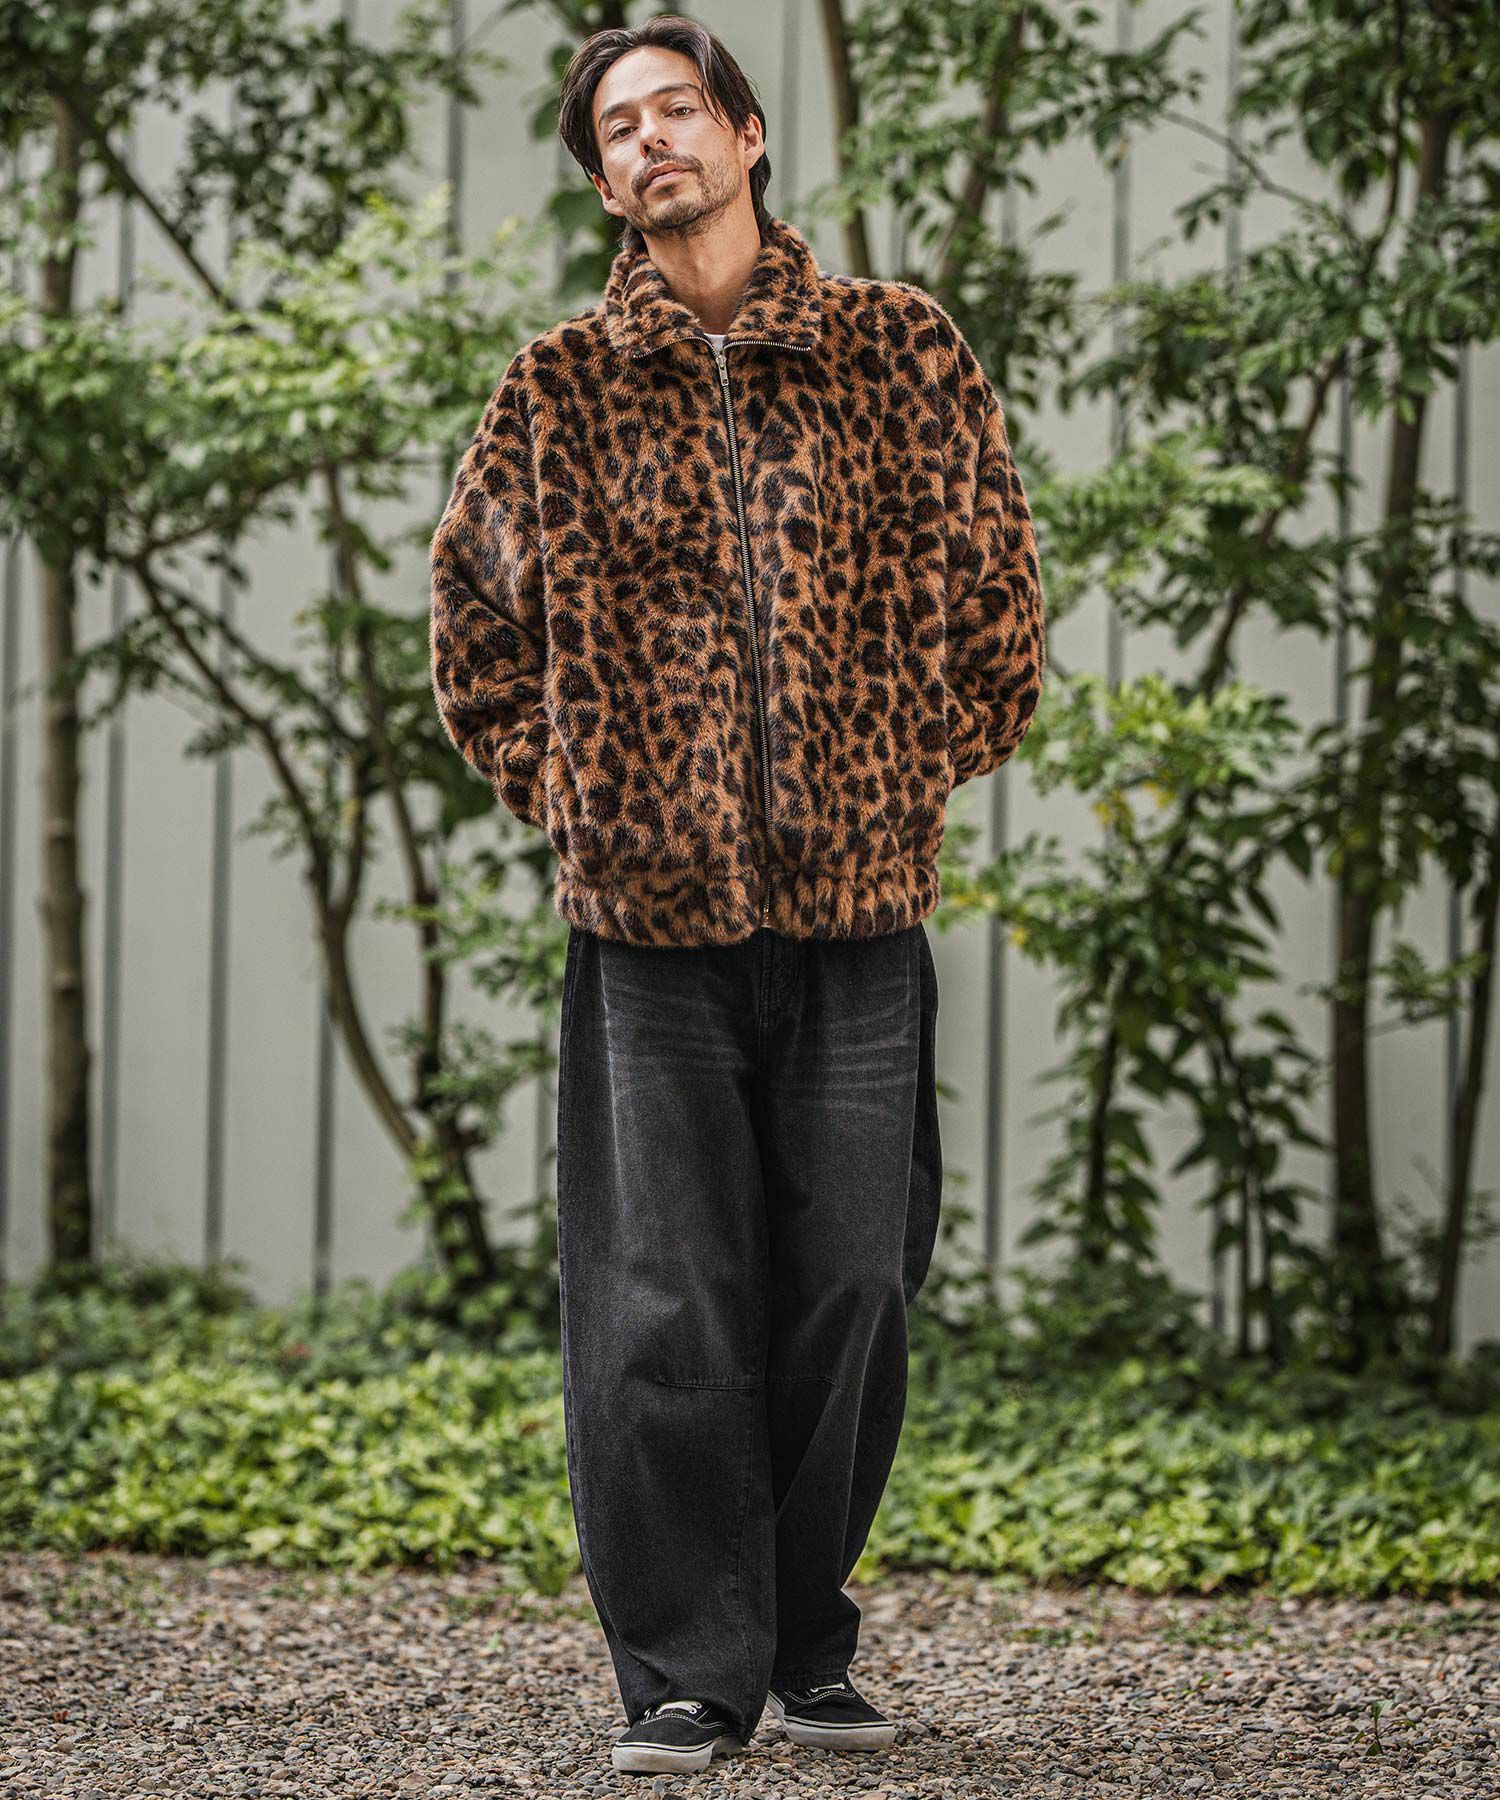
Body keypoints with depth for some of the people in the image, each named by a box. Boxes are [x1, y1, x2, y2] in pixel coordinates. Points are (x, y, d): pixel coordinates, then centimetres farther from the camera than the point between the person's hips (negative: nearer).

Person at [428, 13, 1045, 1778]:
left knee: (847, 1286, 3)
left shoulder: (897, 349, 5)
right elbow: (475, 610, 17)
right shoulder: (559, 389, 6)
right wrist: (561, 791, 9)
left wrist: (920, 775, 8)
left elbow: (993, 587, 12)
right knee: (661, 1305, -4)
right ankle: (683, 1677, 3)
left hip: (861, 902, 1)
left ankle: (807, 1650, 18)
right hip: (648, 911, 0)